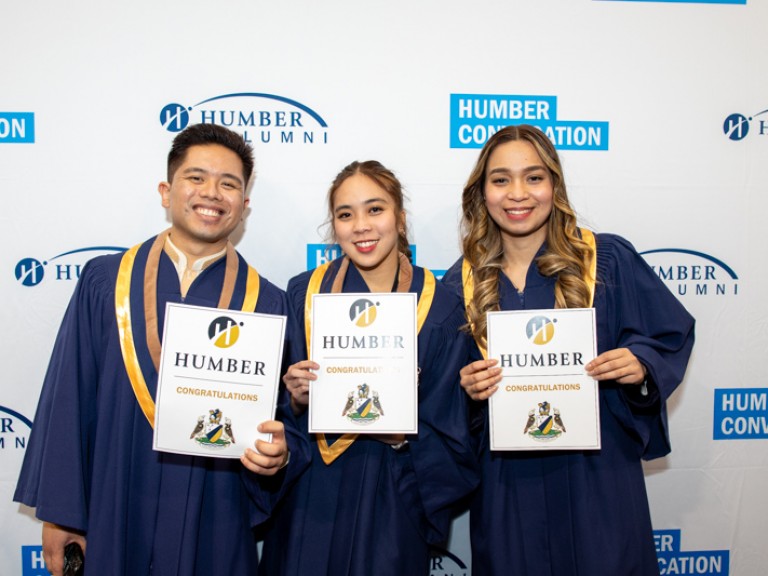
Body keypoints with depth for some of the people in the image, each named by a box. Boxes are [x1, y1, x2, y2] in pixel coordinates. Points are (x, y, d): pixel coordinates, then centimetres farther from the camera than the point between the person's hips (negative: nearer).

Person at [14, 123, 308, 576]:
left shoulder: (266, 303, -5)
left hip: (216, 524, 0)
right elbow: (68, 400, -1)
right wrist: (58, 510, -1)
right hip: (113, 517, 0)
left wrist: (277, 454, -22)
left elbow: (286, 425, -2)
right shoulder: (104, 282, -3)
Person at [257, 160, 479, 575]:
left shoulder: (440, 308, -7)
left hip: (391, 498, -1)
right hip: (309, 495, 1)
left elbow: (449, 437, -3)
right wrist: (295, 398, -16)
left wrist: (402, 435, -21)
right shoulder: (303, 294, -2)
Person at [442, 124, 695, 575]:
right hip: (506, 479, 2)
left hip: (597, 473, -1)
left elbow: (674, 334, 2)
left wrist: (641, 363, -18)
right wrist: (466, 385, -15)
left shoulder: (609, 260, -6)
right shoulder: (462, 283, 0)